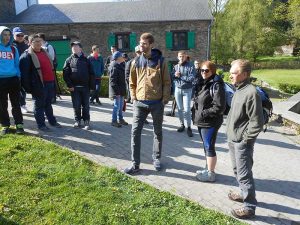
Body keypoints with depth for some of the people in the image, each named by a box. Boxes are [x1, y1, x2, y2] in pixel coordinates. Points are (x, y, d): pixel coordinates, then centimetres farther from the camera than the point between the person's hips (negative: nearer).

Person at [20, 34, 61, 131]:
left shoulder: (44, 52, 16)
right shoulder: (27, 55, -9)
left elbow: (51, 66, 23)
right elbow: (24, 73, -13)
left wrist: (53, 81, 20)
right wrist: (28, 87, -15)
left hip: (50, 83, 7)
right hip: (39, 85, -7)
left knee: (48, 104, 19)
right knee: (39, 105, 3)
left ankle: (52, 121, 30)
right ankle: (41, 125, 13)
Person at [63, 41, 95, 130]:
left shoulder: (86, 60, 8)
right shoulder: (69, 60, 7)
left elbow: (91, 74, 5)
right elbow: (65, 74, 0)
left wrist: (92, 86, -3)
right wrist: (69, 85, -10)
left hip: (85, 86, 0)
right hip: (74, 87, 0)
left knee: (86, 105, 4)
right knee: (76, 105, 5)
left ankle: (86, 122, 13)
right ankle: (77, 121, 17)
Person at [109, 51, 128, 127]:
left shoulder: (120, 65, 13)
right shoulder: (114, 67, -17)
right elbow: (113, 81, -21)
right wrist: (116, 91, -23)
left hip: (121, 90, 10)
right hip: (117, 90, -10)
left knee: (121, 106, 17)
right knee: (117, 106, -3)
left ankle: (120, 119, 29)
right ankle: (114, 121, 8)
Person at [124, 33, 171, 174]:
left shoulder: (160, 61, -2)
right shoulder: (136, 62, 6)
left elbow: (167, 82, -1)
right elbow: (132, 82, 12)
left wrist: (165, 99, -8)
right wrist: (134, 98, 4)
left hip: (157, 103, -2)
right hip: (140, 103, 2)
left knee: (158, 132, 12)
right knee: (135, 132, -2)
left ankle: (156, 158, 31)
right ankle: (135, 164, 8)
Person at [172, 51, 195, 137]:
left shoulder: (190, 66, -6)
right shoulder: (176, 66, 7)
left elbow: (191, 78, -17)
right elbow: (171, 76, 2)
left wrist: (180, 76, -15)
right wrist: (175, 75, -19)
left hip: (187, 90, -4)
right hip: (177, 89, 4)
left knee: (187, 109, -6)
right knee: (179, 109, 9)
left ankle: (189, 127, 5)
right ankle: (182, 124, 23)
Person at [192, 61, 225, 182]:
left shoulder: (216, 85, -16)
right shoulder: (202, 83, 11)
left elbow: (219, 107, -20)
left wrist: (203, 114, -18)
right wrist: (194, 110, 7)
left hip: (210, 122, -9)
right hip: (201, 121, 9)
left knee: (209, 147, 2)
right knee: (206, 146, 19)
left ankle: (210, 174, 16)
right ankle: (208, 168, 34)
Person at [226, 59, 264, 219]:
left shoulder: (251, 92, -21)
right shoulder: (238, 89, 7)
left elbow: (257, 122, -21)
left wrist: (245, 139, -14)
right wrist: (231, 136, 15)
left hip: (242, 143, -9)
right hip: (233, 139, 9)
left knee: (244, 174, 2)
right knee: (237, 170, 23)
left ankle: (249, 207, 17)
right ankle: (244, 193, 42)